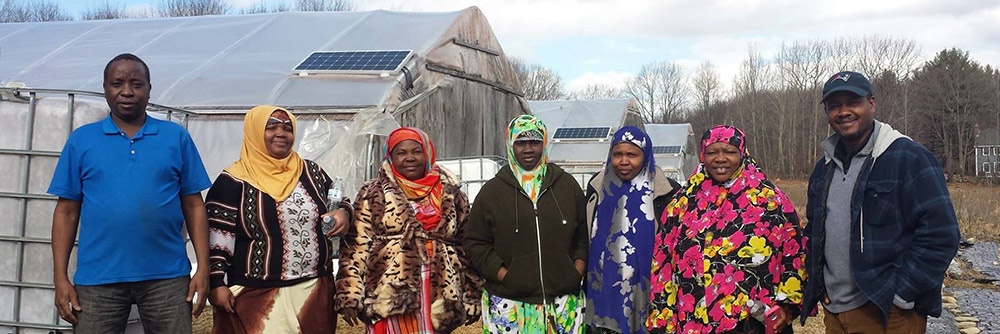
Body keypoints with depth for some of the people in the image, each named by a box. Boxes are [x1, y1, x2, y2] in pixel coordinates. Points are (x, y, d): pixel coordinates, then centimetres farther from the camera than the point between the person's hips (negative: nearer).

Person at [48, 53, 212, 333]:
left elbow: (194, 206, 5)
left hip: (167, 277, 0)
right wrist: (60, 277, 0)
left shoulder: (176, 137, 6)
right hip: (97, 278, 1)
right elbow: (67, 211, 7)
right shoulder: (81, 140, 7)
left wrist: (203, 268, -2)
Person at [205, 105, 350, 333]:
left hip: (314, 290, 4)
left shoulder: (311, 172, 7)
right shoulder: (234, 181, -5)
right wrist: (217, 284, -11)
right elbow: (217, 238, -5)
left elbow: (338, 201, 21)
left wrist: (343, 213, -1)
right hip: (257, 295, -4)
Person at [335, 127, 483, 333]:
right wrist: (350, 295, -8)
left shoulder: (450, 194, 12)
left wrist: (472, 298, 10)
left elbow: (466, 248, 13)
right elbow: (356, 246, 0)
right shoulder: (374, 194, 5)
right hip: (391, 295, -2)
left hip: (440, 298, 2)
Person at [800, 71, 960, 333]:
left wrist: (899, 295, -16)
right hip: (833, 312, 6)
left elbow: (940, 235, -15)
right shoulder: (824, 168, 12)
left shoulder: (909, 159, -9)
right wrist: (816, 288, 11)